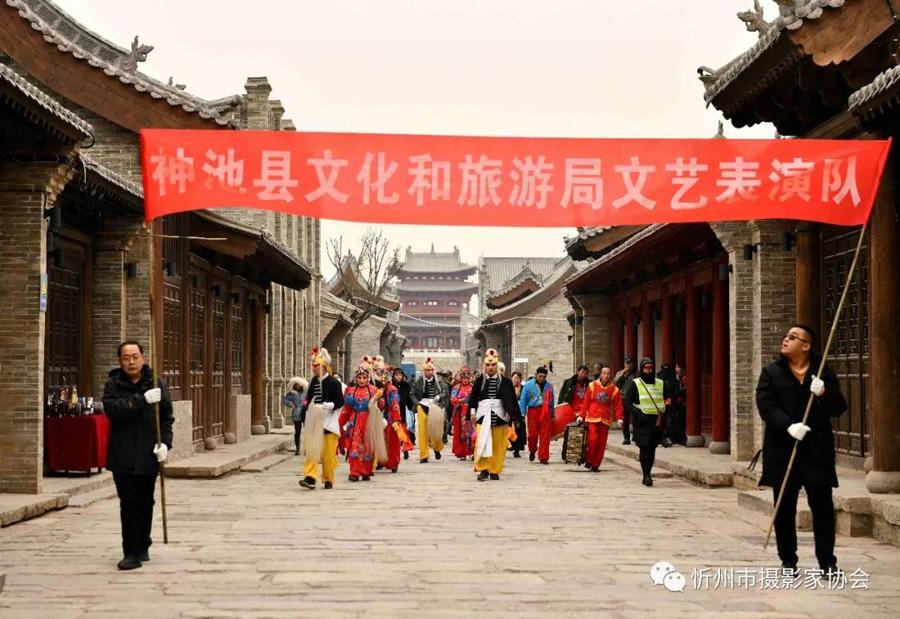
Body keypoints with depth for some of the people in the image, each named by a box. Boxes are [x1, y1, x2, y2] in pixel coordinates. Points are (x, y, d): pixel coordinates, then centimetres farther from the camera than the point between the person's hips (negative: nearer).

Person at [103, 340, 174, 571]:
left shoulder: (156, 384, 3)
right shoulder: (113, 385, 1)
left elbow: (167, 417, 4)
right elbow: (112, 409, -17)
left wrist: (165, 442, -11)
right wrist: (142, 400, -26)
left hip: (148, 455, 1)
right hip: (123, 456, -1)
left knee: (145, 503, 12)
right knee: (129, 504, -4)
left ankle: (142, 547, 26)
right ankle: (132, 553, 0)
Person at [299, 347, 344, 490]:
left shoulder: (333, 382, -6)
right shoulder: (313, 382, 11)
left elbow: (340, 402, -8)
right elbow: (308, 399, 19)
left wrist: (326, 406, -19)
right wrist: (308, 405, -2)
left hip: (329, 421, -4)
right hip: (314, 422, 4)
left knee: (328, 453, 1)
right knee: (312, 450, -6)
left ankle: (328, 479, 14)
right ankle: (310, 478, -12)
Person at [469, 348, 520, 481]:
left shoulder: (505, 382, 3)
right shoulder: (479, 381, 5)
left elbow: (511, 400, 4)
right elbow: (472, 398, 11)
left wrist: (510, 416, -1)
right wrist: (473, 413, 7)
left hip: (499, 416, 0)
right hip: (483, 416, 0)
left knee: (498, 445, 3)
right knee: (482, 443, -11)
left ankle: (495, 470, 14)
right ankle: (483, 469, -6)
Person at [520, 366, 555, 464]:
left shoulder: (549, 386, 8)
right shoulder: (528, 385, 2)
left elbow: (551, 401, 14)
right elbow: (523, 400, 3)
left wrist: (552, 415, 14)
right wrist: (523, 415, -1)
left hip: (545, 412, 1)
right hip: (532, 411, -1)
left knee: (545, 435, -3)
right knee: (532, 434, 0)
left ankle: (543, 457, 3)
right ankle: (532, 451, 30)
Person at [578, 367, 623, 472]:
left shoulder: (614, 389, 5)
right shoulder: (593, 385, 2)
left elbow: (618, 405, 3)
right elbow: (586, 402, 5)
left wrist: (619, 418, -9)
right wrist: (582, 416, 4)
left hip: (605, 419, 2)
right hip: (592, 417, -2)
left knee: (602, 443, 2)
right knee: (593, 439, -14)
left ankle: (595, 465, 13)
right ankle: (588, 461, 7)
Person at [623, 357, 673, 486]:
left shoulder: (661, 384, 11)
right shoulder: (634, 383, 1)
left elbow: (669, 397, 20)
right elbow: (627, 402, -3)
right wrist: (638, 413, -16)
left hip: (657, 421, 4)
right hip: (641, 421, -4)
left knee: (652, 448, 5)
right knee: (645, 447, -15)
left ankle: (647, 475, 15)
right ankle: (646, 475, -16)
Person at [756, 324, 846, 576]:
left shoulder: (824, 373, 6)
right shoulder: (771, 372, 4)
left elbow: (839, 408, 4)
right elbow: (766, 407, -7)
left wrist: (824, 394, -16)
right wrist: (789, 426, -22)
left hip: (817, 450, 0)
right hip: (783, 449, 0)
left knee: (822, 505, -2)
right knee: (784, 508, 6)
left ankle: (827, 560, 7)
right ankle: (788, 560, 16)